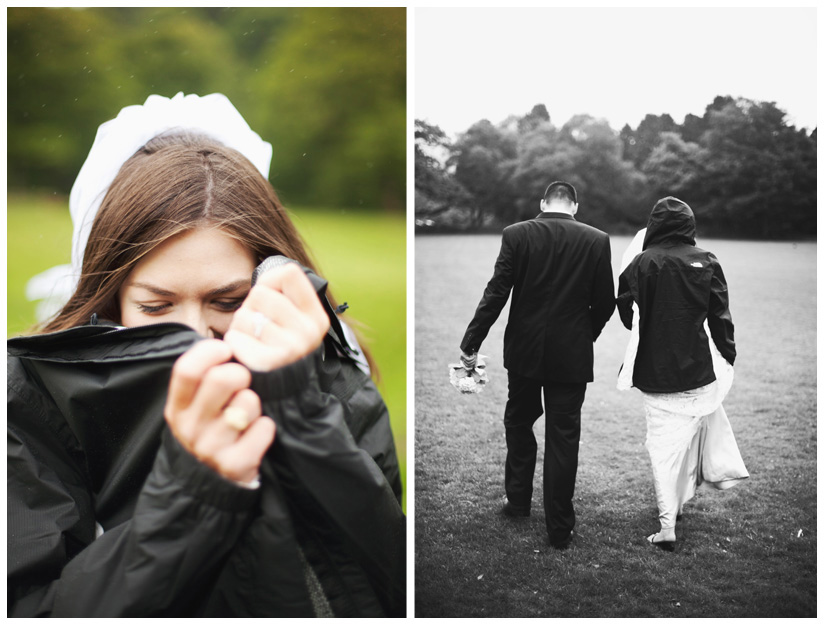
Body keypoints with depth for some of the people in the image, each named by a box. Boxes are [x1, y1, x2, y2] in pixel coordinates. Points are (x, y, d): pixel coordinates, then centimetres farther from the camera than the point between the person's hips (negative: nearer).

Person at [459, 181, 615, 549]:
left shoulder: (516, 235, -7)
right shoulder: (597, 241, -5)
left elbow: (496, 294, -10)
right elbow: (605, 303, -2)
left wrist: (471, 343, -5)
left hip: (524, 351, 1)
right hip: (572, 354, 0)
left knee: (518, 424, 22)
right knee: (563, 439, 6)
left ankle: (518, 502, 30)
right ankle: (559, 528, 11)